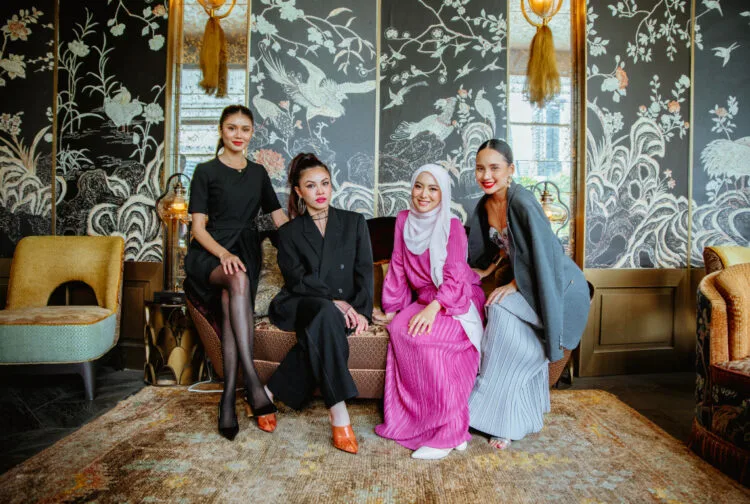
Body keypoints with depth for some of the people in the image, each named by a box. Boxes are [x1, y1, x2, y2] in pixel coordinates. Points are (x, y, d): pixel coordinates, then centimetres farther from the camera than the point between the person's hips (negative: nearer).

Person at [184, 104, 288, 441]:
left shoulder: (257, 173, 17)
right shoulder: (206, 171, 5)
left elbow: (280, 219, 18)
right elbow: (198, 228, -2)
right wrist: (223, 253, -21)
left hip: (244, 250, 3)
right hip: (209, 254, -2)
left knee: (229, 300, -31)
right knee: (238, 279, -37)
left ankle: (229, 396, -32)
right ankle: (251, 380, -39)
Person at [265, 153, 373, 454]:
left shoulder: (354, 222, 13)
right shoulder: (289, 232, 10)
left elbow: (365, 271, 5)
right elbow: (297, 279, -4)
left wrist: (361, 309, -12)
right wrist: (335, 302, -19)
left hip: (345, 309, 1)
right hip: (298, 305, -1)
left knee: (319, 330, -36)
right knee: (326, 314, -37)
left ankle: (272, 393, -23)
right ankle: (338, 412, -37)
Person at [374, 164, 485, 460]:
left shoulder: (452, 226, -8)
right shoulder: (404, 221, 5)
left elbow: (455, 277, -14)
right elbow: (398, 268, 7)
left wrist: (433, 308, -28)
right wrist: (393, 308, 2)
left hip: (458, 302, -5)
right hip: (423, 300, 5)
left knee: (419, 335, -30)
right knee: (400, 329, -26)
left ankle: (447, 431, -21)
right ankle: (415, 420, -15)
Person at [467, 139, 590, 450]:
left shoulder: (522, 203, -25)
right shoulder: (485, 205, -1)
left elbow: (543, 254, -25)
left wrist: (515, 285, -20)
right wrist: (488, 269, 2)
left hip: (558, 288, -7)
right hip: (527, 284, 7)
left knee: (500, 309, -23)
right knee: (528, 351, -3)